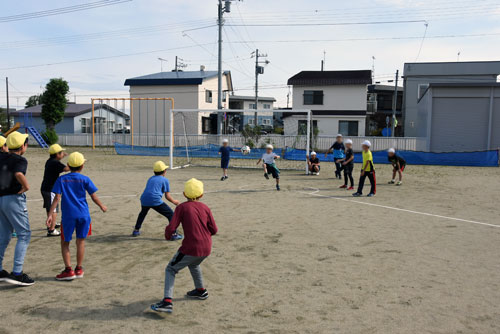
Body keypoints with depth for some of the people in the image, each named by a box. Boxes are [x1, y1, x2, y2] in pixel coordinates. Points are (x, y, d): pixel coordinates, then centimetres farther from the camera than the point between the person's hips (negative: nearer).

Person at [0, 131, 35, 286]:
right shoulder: (20, 160, -13)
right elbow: (19, 174, -32)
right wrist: (26, 186, -17)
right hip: (14, 199, -8)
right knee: (24, 234, -3)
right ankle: (17, 273, -8)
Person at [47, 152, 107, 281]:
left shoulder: (61, 179, 3)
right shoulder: (85, 179, 1)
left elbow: (57, 198, -5)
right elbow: (94, 197, 0)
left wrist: (50, 214, -4)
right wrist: (102, 206, 17)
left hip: (68, 215, 0)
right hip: (83, 214, 1)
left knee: (65, 242, 12)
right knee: (80, 241, 11)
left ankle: (68, 270, 7)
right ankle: (79, 269, 18)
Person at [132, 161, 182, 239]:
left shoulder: (150, 179, 26)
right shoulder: (165, 180, 9)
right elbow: (167, 196, 6)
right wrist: (174, 202, 22)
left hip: (144, 199, 6)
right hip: (155, 200, -6)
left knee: (143, 213, 36)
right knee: (171, 214, 4)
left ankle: (136, 230, 41)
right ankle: (173, 234, -4)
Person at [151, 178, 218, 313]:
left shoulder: (182, 207, -3)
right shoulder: (205, 208, 7)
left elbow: (171, 228, -10)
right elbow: (213, 230, 7)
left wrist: (167, 235, 12)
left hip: (191, 248, -5)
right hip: (207, 249, 5)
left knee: (171, 270, 9)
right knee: (194, 264, 35)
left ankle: (167, 301, -4)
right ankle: (201, 291, 46)